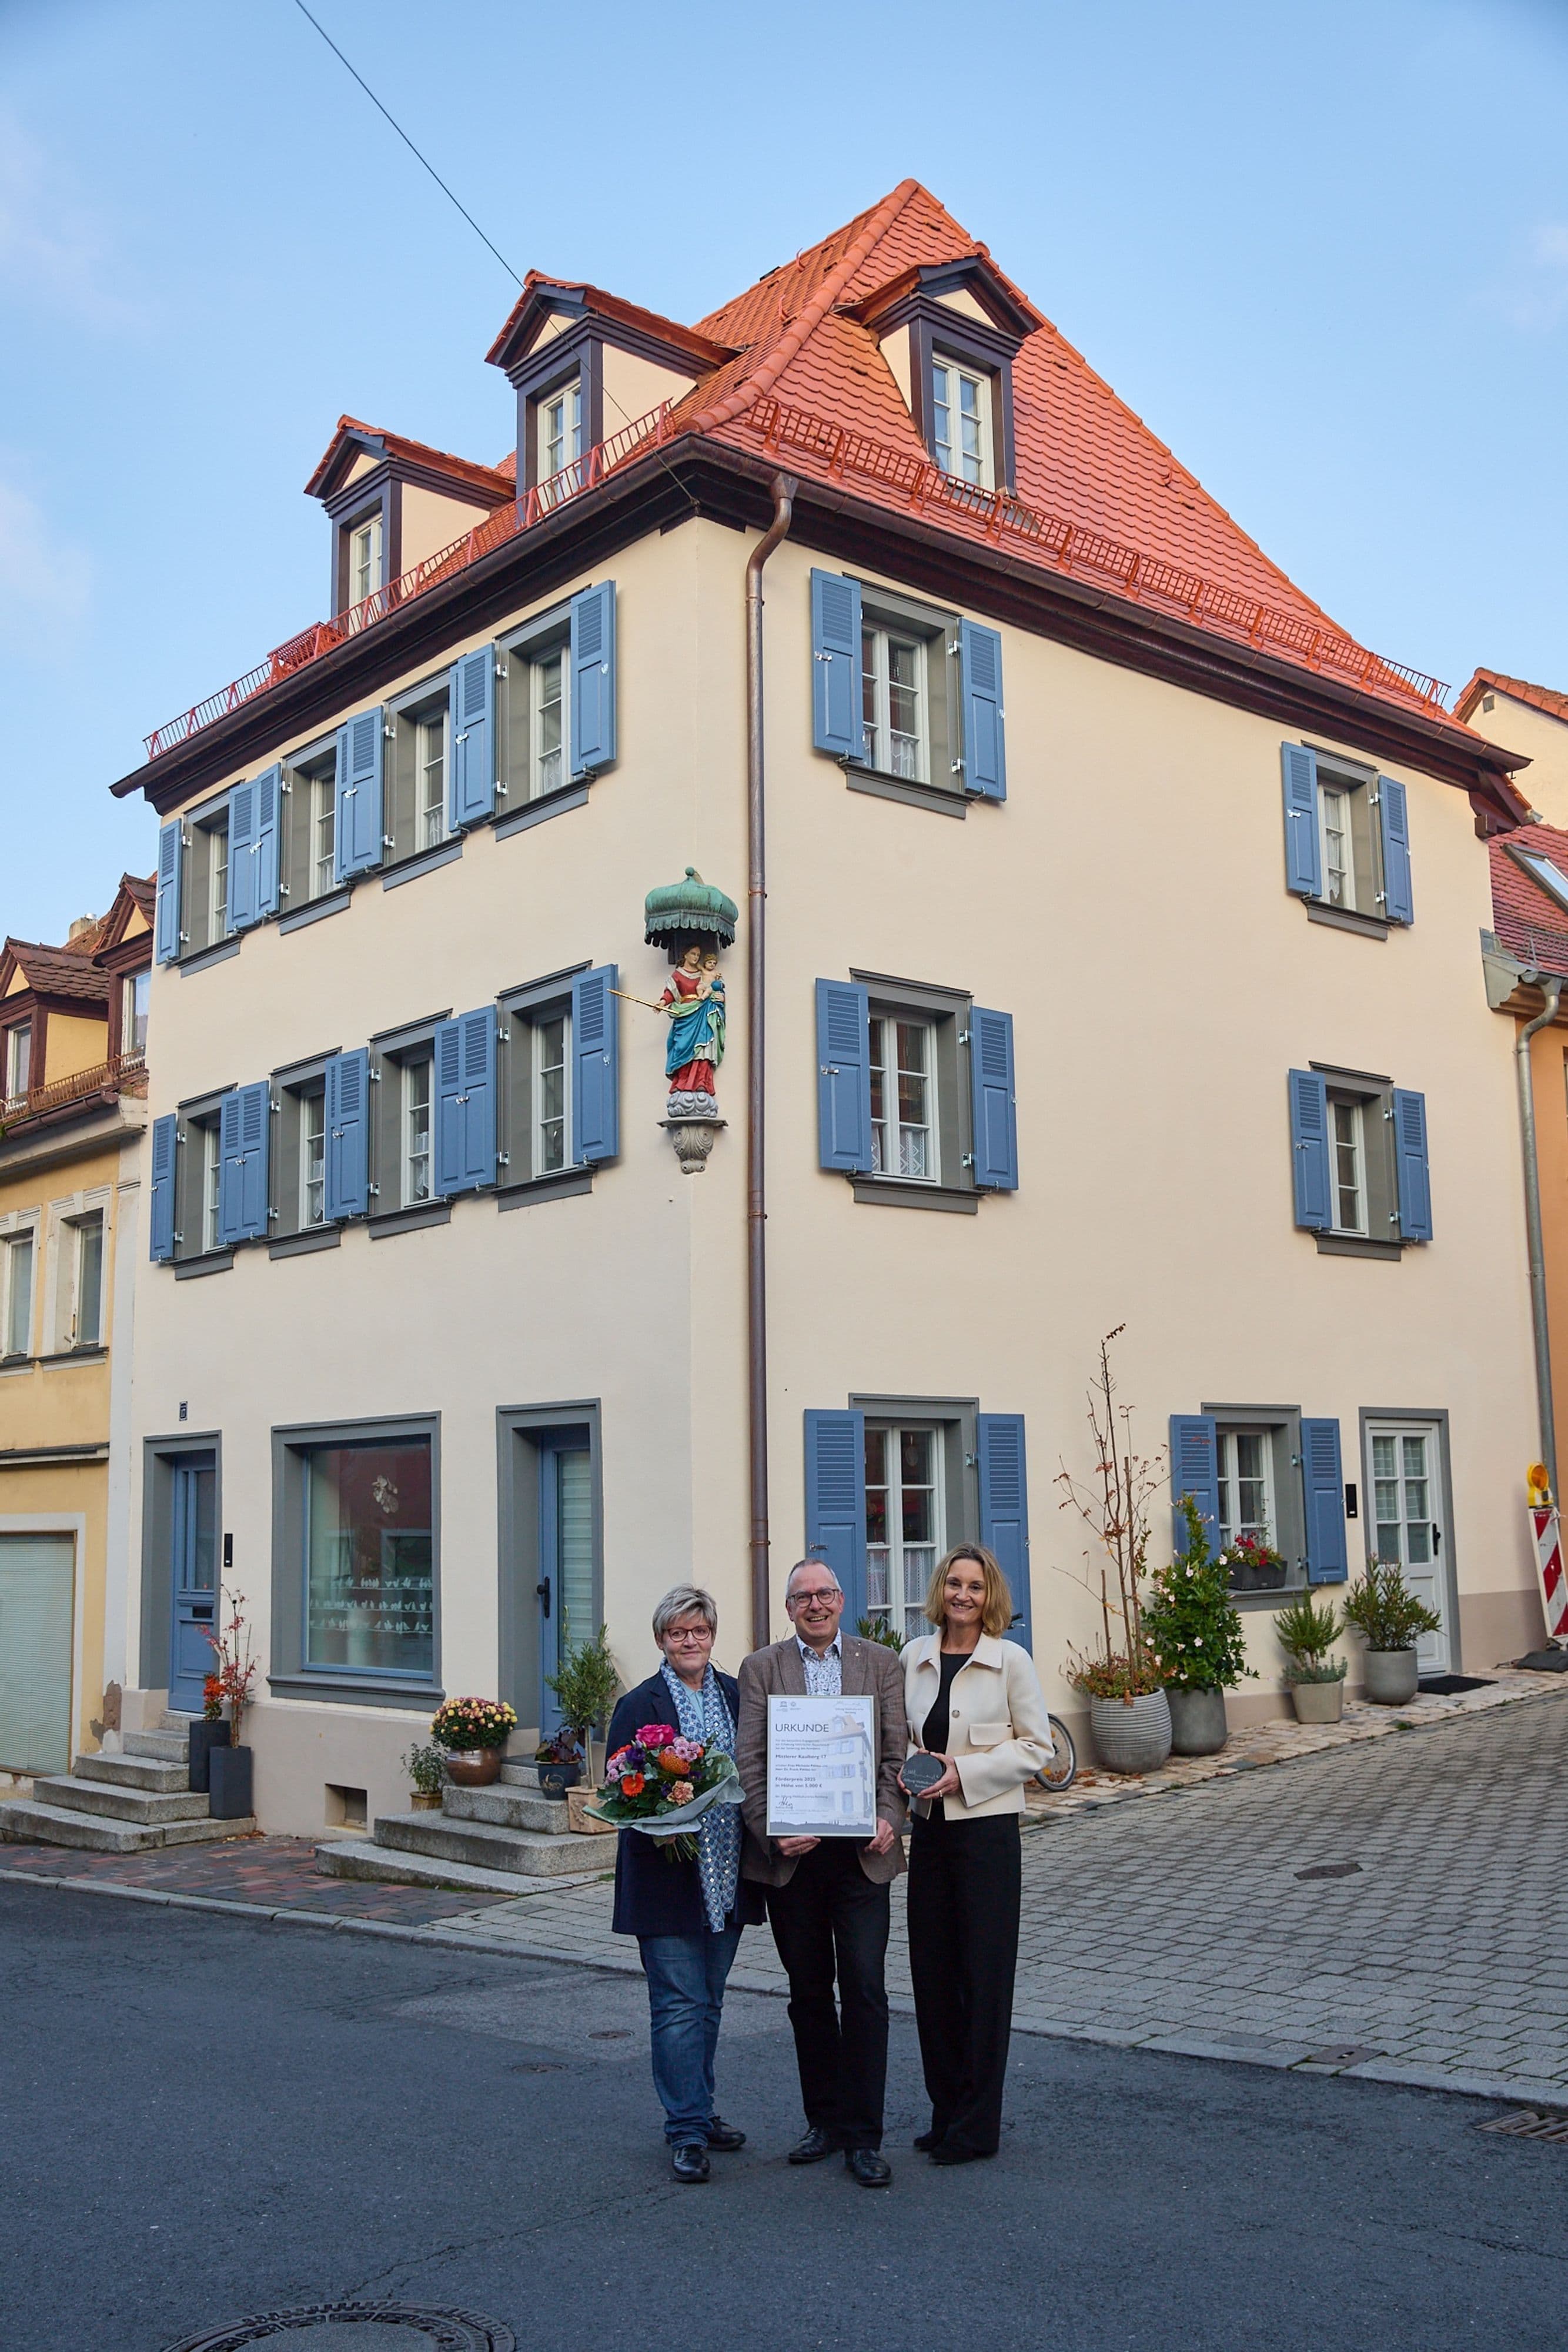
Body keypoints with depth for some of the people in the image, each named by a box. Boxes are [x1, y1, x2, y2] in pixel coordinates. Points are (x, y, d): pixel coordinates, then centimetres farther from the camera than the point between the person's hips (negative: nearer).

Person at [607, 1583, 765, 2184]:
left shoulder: (738, 1697, 8)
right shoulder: (639, 1706, -5)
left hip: (727, 1879, 5)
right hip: (668, 1879, -5)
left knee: (707, 2003, 15)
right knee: (680, 2005, -3)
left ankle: (697, 2112, 28)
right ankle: (686, 2132, 3)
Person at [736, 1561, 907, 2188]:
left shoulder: (881, 1663, 7)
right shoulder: (761, 1668, 5)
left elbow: (897, 1753, 4)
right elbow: (749, 1761, 0)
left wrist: (889, 1818, -11)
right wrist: (770, 1831, -13)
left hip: (861, 1852, -1)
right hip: (791, 1854, 1)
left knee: (864, 1990, -3)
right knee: (809, 1993, 11)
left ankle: (863, 2137, 6)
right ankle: (824, 2120, 25)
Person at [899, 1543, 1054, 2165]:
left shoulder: (1010, 1660, -7)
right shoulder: (915, 1657, 5)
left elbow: (1036, 1747, -6)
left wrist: (964, 1771, -15)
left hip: (987, 1828, -4)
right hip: (928, 1828, 5)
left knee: (984, 1973, 1)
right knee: (931, 1972, 9)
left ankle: (976, 2125, 12)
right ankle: (946, 2110, 23)